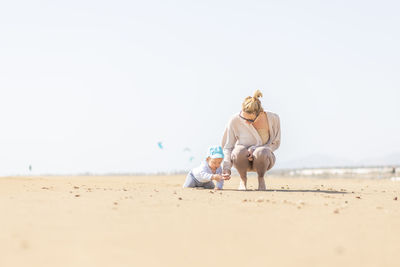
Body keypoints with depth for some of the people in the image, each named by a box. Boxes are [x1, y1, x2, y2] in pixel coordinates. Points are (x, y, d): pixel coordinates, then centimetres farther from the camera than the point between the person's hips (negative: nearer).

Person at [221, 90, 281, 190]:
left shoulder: (273, 118, -17)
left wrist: (255, 149, -21)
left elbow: (275, 143, -4)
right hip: (243, 159, 0)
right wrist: (226, 167, -24)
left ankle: (261, 179, -4)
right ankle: (243, 180, -4)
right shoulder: (235, 120, -17)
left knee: (261, 152, -37)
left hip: (263, 158, 0)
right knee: (239, 151, -36)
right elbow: (227, 147, -8)